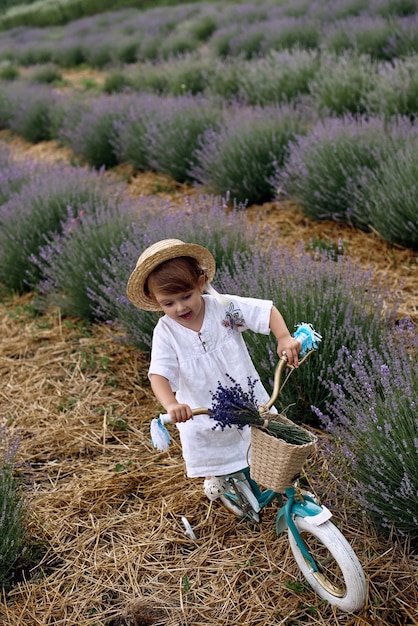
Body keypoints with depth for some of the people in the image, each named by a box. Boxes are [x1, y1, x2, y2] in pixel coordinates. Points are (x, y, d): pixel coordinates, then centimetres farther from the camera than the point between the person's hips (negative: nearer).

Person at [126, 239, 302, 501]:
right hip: (203, 413, 0)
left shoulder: (223, 307, -18)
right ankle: (215, 475, 56)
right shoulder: (166, 332, -18)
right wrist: (171, 404, -47)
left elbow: (267, 311, -18)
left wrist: (284, 338, -37)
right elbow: (159, 374, -27)